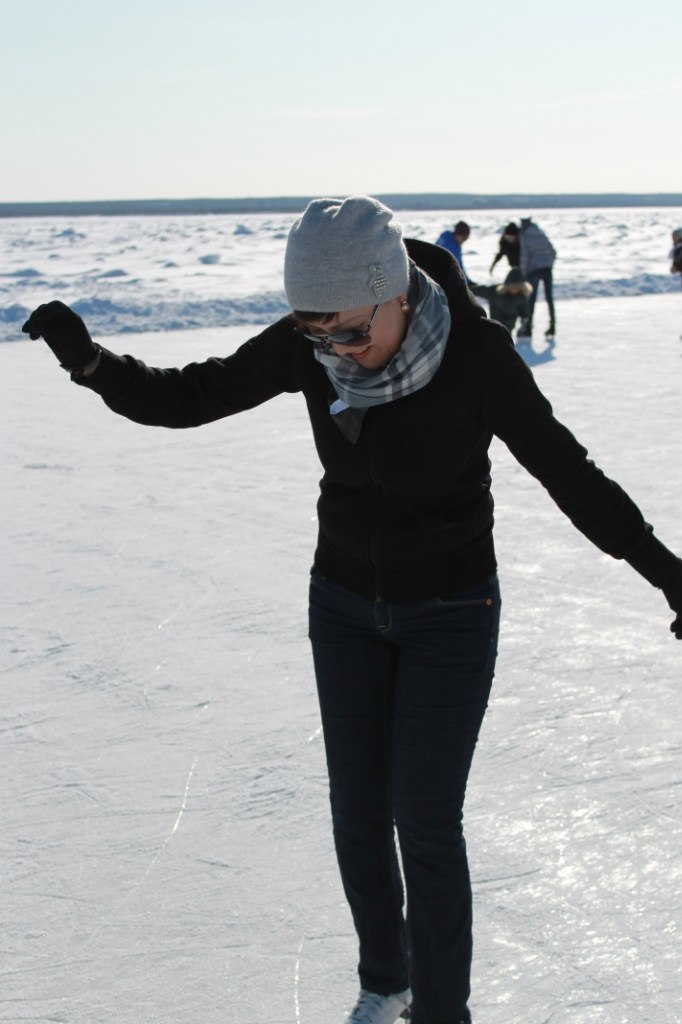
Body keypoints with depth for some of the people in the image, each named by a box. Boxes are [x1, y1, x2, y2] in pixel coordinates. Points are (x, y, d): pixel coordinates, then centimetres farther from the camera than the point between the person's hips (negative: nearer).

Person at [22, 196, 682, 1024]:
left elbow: (563, 466, -16)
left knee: (425, 825, -4)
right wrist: (89, 361, -32)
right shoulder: (305, 345, -15)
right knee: (357, 812, 12)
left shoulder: (478, 350, -24)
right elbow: (186, 398, -13)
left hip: (451, 610, -4)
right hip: (345, 604, 4)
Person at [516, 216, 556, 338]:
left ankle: (528, 328, -6)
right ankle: (552, 326, 10)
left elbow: (524, 256, -9)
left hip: (534, 269, -5)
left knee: (531, 299, -3)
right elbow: (553, 252, 15)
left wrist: (523, 273, -4)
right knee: (549, 298, 9)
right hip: (547, 269, 5)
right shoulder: (542, 235, 17)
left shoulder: (524, 236, -1)